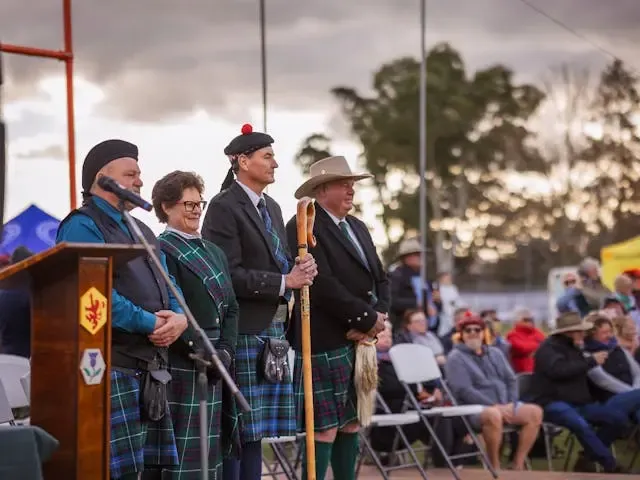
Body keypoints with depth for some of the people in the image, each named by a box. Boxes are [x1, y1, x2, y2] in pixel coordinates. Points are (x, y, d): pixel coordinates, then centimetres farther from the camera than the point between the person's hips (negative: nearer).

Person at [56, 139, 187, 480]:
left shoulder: (141, 231, 22)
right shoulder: (82, 227, -8)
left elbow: (168, 286, 19)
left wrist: (179, 317, -3)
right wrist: (150, 324, -16)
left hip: (150, 367, 9)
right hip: (111, 366, -9)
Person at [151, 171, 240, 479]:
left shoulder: (214, 252, 19)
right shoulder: (161, 251, -8)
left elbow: (230, 308, 16)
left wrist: (225, 351, 0)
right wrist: (201, 352, -18)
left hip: (214, 365, 8)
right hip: (182, 366, -8)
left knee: (212, 448, 10)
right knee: (185, 451, -8)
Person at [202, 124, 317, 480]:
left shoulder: (271, 207, 19)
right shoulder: (224, 207, -9)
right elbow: (230, 274, -17)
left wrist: (301, 269, 0)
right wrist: (284, 282, -16)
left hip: (275, 328, 8)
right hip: (245, 330, -8)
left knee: (258, 427, 8)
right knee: (241, 428, -6)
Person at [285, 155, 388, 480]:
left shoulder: (358, 228, 18)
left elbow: (379, 279, 16)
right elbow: (323, 285, -19)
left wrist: (379, 316, -4)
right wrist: (368, 319, -14)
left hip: (360, 341, 8)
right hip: (326, 342, -8)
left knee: (351, 423, 10)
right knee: (325, 428, -8)